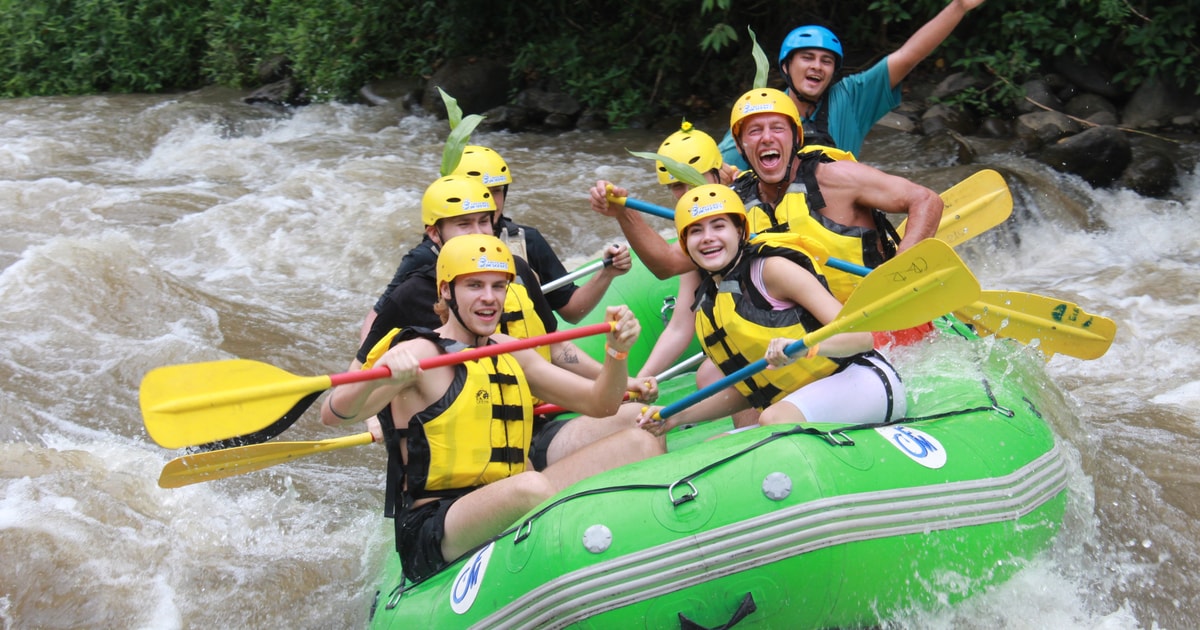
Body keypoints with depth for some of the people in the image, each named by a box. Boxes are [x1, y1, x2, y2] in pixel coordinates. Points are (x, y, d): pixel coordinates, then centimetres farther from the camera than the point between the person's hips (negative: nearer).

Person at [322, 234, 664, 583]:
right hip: (433, 534, -7)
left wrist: (617, 351, -6)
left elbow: (600, 403, 13)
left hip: (515, 512, 7)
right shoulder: (421, 353, -6)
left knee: (640, 444, -7)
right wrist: (378, 376, -41)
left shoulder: (509, 352, 15)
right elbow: (335, 415, -21)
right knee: (531, 486, -39)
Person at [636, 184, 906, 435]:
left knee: (774, 420, -34)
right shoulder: (705, 306, 11)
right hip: (802, 415, 8)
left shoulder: (772, 269, -11)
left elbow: (860, 336, -18)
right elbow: (747, 388, 18)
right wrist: (676, 417, 9)